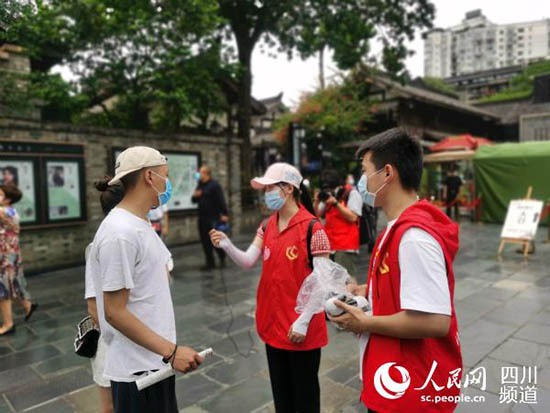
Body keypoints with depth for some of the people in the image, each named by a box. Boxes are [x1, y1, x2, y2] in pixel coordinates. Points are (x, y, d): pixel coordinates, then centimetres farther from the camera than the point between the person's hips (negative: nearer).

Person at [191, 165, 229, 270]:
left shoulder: (214, 185, -9)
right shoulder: (200, 185, 15)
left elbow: (221, 200, -14)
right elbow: (194, 200, 21)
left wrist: (224, 214, -19)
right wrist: (195, 196, -3)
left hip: (213, 218, -8)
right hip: (202, 218, 8)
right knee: (205, 242, 9)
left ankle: (222, 258, 21)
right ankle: (210, 263, 18)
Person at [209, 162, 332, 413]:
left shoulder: (312, 228, -18)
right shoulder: (267, 227, 3)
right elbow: (248, 262, -1)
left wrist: (304, 321, -18)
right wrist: (227, 246, -19)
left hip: (301, 328, -6)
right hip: (272, 322, 6)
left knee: (304, 390, 14)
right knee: (280, 389, 22)